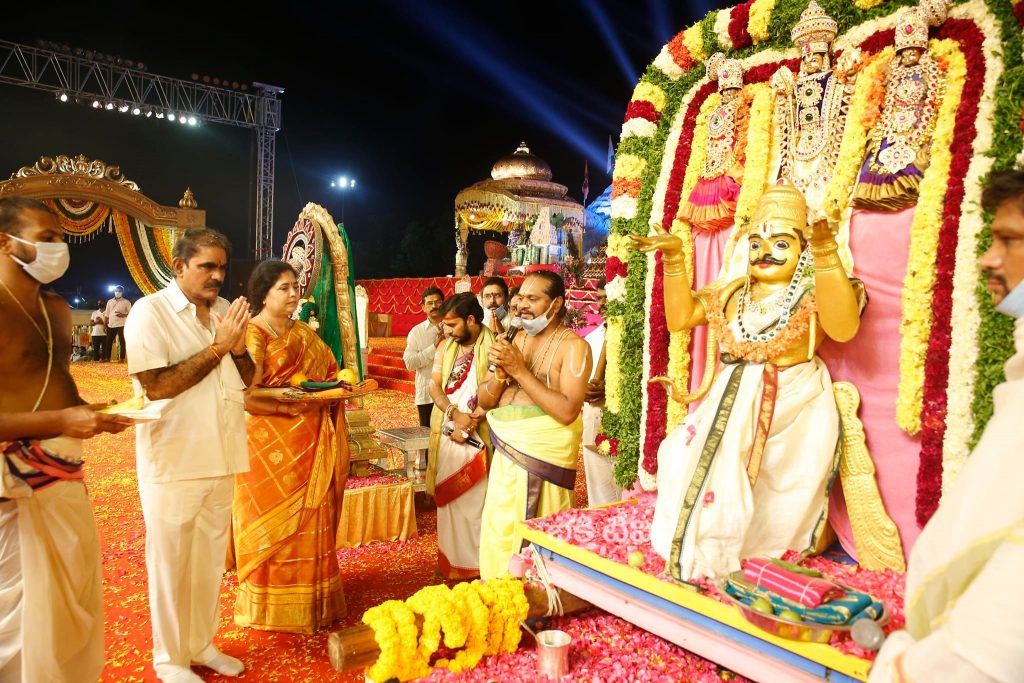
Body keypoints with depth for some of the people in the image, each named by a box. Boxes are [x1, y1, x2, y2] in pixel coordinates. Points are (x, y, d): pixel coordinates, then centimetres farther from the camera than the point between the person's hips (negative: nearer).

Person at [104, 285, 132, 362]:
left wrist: (123, 315, -20)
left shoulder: (126, 302, 3)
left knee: (122, 342, -4)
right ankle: (107, 358, 12)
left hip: (121, 325, -4)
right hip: (111, 325, 4)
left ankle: (122, 358, -2)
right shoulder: (110, 302, 14)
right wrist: (105, 325, 10)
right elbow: (107, 314, 15)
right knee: (108, 342, 5)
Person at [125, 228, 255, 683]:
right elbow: (155, 386, -21)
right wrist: (217, 346, -20)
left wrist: (238, 346, -12)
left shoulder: (223, 312, 6)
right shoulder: (151, 311, -12)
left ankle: (202, 644, 35)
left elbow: (248, 381, 8)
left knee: (210, 561, 17)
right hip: (173, 463, -5)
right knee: (172, 564, 10)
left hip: (220, 459, 6)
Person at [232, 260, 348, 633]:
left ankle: (309, 598, 26)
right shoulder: (251, 334, -9)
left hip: (309, 445, 6)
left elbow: (329, 374, 16)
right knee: (275, 523, 4)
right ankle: (270, 605, 20)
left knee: (310, 522, 11)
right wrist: (288, 407, -25)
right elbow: (245, 396, -17)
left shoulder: (306, 333, 12)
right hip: (271, 446, -6)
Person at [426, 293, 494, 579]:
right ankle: (451, 559, 25)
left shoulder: (492, 347, -9)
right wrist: (455, 414, -15)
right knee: (448, 499, 12)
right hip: (446, 434, 5)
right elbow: (434, 386, 2)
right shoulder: (446, 347, 9)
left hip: (477, 438, -5)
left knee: (475, 500, 1)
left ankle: (477, 562, 14)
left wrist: (468, 426, -17)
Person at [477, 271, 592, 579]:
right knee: (497, 537, 10)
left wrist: (519, 370, -19)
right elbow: (485, 401, 11)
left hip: (543, 459, -6)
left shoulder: (573, 346, -8)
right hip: (506, 453, 6)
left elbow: (566, 411, -21)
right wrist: (500, 372, -10)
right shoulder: (516, 340, 11)